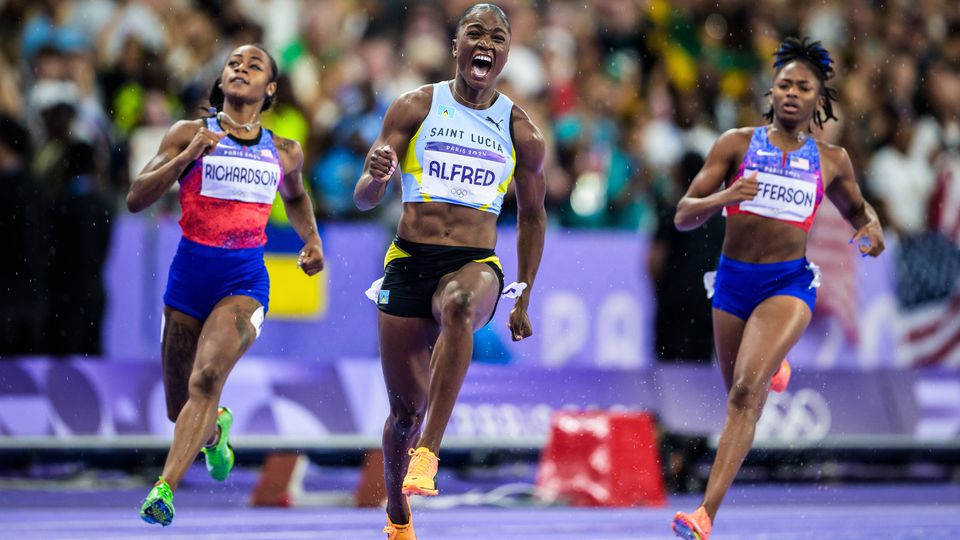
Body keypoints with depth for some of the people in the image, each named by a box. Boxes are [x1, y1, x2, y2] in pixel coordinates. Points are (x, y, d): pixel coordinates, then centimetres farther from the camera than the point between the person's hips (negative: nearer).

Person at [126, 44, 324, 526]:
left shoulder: (285, 153, 12)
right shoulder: (189, 134, 4)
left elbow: (295, 198, 35)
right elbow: (136, 200, -3)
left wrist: (312, 241, 18)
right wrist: (187, 156, -14)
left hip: (244, 279, 0)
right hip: (190, 271, 1)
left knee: (206, 379, -26)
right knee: (179, 409, 8)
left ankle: (165, 489, -29)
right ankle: (216, 429, 44)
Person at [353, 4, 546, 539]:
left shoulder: (521, 131, 6)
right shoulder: (415, 108, 3)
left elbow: (532, 214, 19)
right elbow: (363, 199, 1)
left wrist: (523, 302, 18)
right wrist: (376, 177, -24)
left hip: (476, 264, -1)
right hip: (409, 261, 1)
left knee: (460, 305, -39)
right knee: (406, 408, 3)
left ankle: (428, 454, -41)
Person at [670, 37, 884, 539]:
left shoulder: (832, 160, 5)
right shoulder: (737, 144, 0)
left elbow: (856, 208, 25)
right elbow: (684, 216, -3)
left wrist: (871, 227, 1)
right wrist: (723, 198, -24)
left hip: (789, 282, -2)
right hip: (733, 279, 2)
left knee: (747, 391, -23)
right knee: (739, 397, 16)